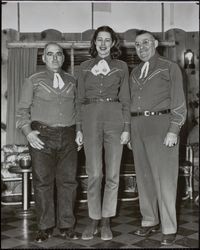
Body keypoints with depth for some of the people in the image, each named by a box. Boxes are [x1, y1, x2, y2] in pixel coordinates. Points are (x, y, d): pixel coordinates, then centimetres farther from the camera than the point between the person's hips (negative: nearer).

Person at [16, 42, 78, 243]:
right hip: (41, 136, -2)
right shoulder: (33, 81, 8)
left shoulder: (72, 81, 15)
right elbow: (22, 110, 6)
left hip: (68, 137, 2)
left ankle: (66, 226, 14)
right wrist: (27, 132, -8)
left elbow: (78, 108, 19)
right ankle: (45, 227, 11)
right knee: (43, 181, -1)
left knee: (68, 181, 2)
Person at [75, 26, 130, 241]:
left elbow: (125, 99, 7)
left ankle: (106, 220, 13)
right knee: (94, 173, -2)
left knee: (112, 173, 1)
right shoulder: (85, 67, 12)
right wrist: (79, 129, 4)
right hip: (90, 118, 0)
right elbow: (80, 99, 11)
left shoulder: (121, 67, 10)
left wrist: (126, 128, -1)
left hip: (114, 118, 0)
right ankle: (93, 220, 12)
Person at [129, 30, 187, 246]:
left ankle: (169, 228, 1)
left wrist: (173, 130, -13)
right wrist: (130, 132, 13)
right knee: (143, 176, 8)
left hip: (161, 125, -5)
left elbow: (178, 102, -3)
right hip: (137, 127, 5)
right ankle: (149, 220, 19)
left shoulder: (169, 68, 4)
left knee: (164, 178, -6)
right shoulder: (134, 73, 19)